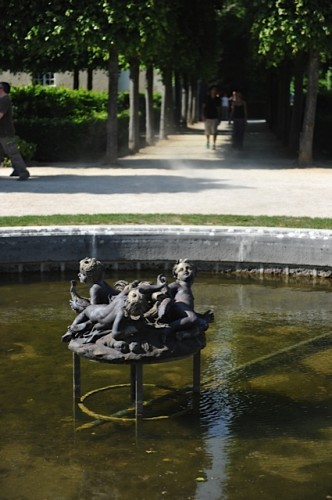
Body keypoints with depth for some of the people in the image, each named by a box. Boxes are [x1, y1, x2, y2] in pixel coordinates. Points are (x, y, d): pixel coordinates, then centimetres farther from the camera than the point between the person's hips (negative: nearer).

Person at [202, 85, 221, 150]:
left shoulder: (217, 99, 1)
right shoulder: (207, 98, -3)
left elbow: (218, 109, 5)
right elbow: (203, 107, 0)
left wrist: (219, 118, 3)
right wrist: (203, 116, -9)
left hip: (215, 117, 0)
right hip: (207, 117, 0)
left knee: (214, 132, -12)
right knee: (207, 132, 11)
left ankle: (214, 144, -9)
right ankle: (208, 141, 37)